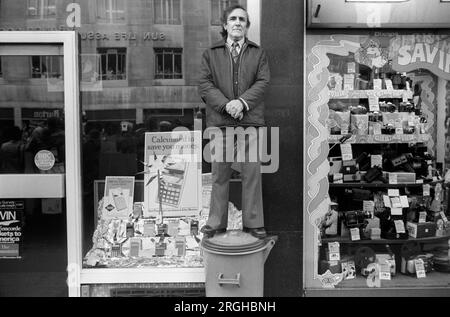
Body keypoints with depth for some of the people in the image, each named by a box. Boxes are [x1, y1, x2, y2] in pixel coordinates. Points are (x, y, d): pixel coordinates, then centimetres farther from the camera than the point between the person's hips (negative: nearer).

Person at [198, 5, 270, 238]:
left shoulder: (258, 53, 15)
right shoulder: (211, 54, 14)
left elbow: (262, 82, 2)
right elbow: (204, 84, 2)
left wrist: (242, 102, -14)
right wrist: (226, 105, -13)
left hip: (250, 120, 0)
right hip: (219, 121, 0)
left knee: (252, 172, 0)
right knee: (219, 173, 4)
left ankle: (253, 222, 9)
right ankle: (216, 223, 12)